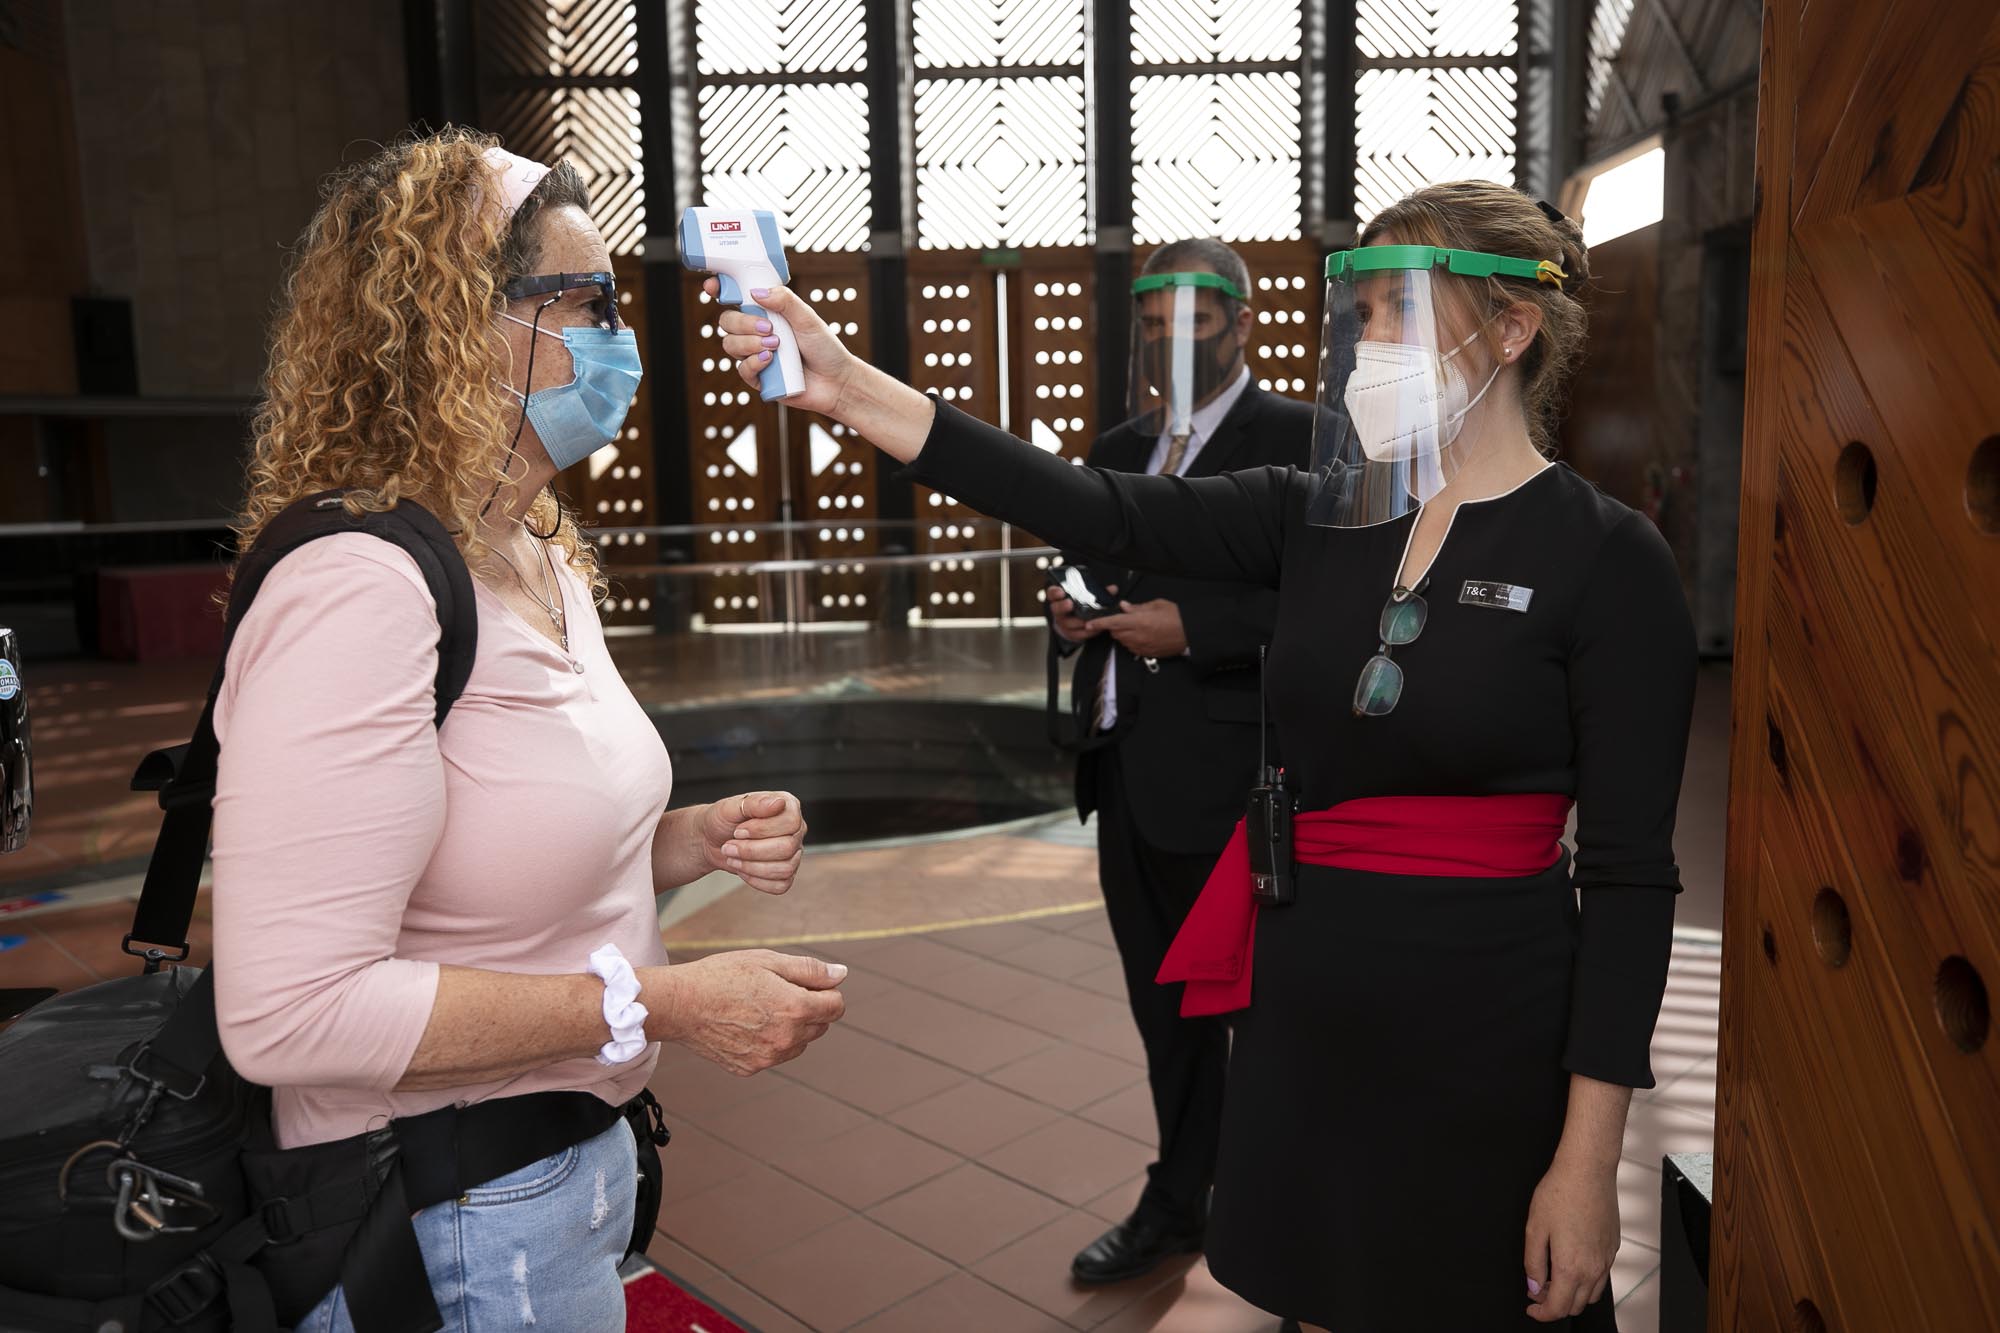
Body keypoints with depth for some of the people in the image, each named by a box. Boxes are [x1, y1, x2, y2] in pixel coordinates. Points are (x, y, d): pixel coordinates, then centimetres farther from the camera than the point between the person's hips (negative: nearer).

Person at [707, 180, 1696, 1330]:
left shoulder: (1609, 560, -11)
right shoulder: (1320, 515, 2)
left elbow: (1631, 872, -12)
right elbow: (1105, 512, -10)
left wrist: (1590, 1154, -13)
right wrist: (852, 389, -16)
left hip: (1485, 1031, -4)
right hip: (1302, 1002, 4)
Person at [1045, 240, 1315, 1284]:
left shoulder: (1297, 438, -8)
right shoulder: (1118, 450, 14)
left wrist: (1191, 629, -23)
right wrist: (1068, 615, 0)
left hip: (1226, 776, -7)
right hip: (1126, 768, 7)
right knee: (1165, 1007, 19)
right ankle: (1180, 1202, 37)